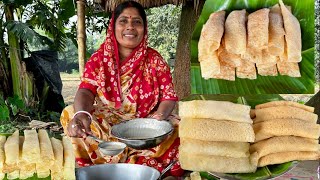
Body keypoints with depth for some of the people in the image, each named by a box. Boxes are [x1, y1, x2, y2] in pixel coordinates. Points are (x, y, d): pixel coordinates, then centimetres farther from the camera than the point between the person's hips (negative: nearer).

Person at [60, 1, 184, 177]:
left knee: (177, 127, -26)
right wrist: (81, 113, -38)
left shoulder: (155, 60, 0)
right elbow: (86, 91, -14)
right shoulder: (98, 59, 0)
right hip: (105, 124, 0)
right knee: (70, 113, -24)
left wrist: (160, 117, -28)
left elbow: (169, 97, -3)